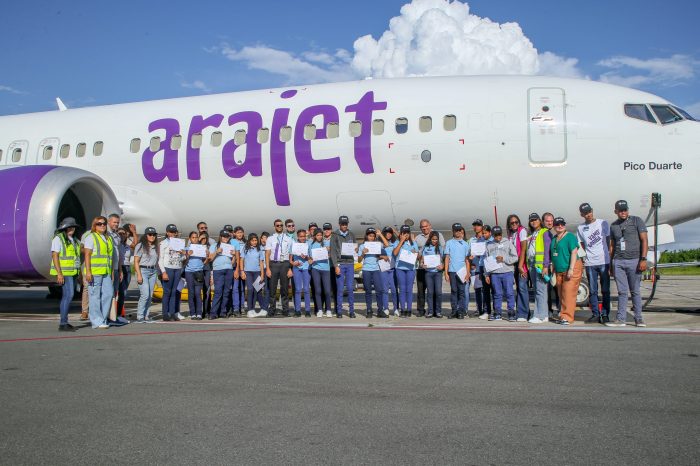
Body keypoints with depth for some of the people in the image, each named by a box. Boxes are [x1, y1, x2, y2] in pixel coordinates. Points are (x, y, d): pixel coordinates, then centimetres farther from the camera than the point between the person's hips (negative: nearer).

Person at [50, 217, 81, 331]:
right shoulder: (58, 239, -8)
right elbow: (54, 256, -14)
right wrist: (59, 273, -21)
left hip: (73, 272, 8)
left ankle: (63, 322, 15)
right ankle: (63, 324, -14)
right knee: (68, 295, -15)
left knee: (67, 296, 10)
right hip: (64, 272, -8)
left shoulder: (74, 240, 17)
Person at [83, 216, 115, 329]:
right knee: (95, 296, -2)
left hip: (106, 273, 6)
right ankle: (97, 321, 3)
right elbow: (87, 255, -8)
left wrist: (112, 271, 17)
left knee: (109, 294, -1)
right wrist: (88, 272, -16)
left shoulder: (109, 238, 19)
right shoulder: (91, 237, -1)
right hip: (94, 272, -6)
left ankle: (103, 319, 11)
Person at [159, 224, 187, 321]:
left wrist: (183, 254, -5)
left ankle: (173, 313, 6)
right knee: (167, 292, -4)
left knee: (174, 292, 3)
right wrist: (163, 272, -11)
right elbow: (160, 259, -2)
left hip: (178, 269, 4)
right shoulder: (163, 243, 3)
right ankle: (165, 314, 0)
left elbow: (183, 258, 18)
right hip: (168, 269, -4)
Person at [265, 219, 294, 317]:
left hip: (284, 264, 0)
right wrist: (268, 268, -6)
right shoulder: (270, 239, 8)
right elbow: (267, 254, 3)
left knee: (285, 288, 4)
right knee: (272, 289, 1)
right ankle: (271, 311, 8)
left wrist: (290, 269, -5)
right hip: (273, 264, 0)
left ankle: (286, 310, 12)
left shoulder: (288, 239, 9)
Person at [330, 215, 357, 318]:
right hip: (340, 264, -2)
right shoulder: (335, 235, 3)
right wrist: (336, 266, -10)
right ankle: (339, 311, 5)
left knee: (350, 288, 1)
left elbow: (356, 248, 19)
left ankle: (351, 310, 7)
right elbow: (333, 252, -2)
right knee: (340, 289, -1)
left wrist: (356, 249, -6)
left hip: (350, 264, 2)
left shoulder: (351, 235, 13)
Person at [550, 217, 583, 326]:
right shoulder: (554, 239, 16)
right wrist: (553, 270, 19)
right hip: (559, 271, 7)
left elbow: (574, 252, -13)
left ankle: (567, 317, -11)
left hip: (571, 269, -7)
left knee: (568, 293, -11)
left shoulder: (570, 236, -6)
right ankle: (563, 315, 14)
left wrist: (571, 269, -20)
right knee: (561, 294, 7)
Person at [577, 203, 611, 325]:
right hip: (589, 263, 2)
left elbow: (609, 242, 6)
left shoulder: (603, 223, 5)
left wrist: (611, 259, -1)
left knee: (605, 290, 0)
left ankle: (605, 314, 6)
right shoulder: (580, 228, 11)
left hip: (604, 261, -2)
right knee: (593, 291, 5)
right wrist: (583, 258, 2)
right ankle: (595, 314, 11)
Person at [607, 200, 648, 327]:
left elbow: (644, 240, -3)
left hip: (634, 261, -3)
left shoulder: (637, 221, 2)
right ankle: (621, 319, 4)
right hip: (618, 262, 3)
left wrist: (643, 259, -12)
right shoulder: (613, 226, 14)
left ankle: (638, 319, 10)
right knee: (622, 291, 3)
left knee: (635, 291, 2)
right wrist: (610, 264, 14)